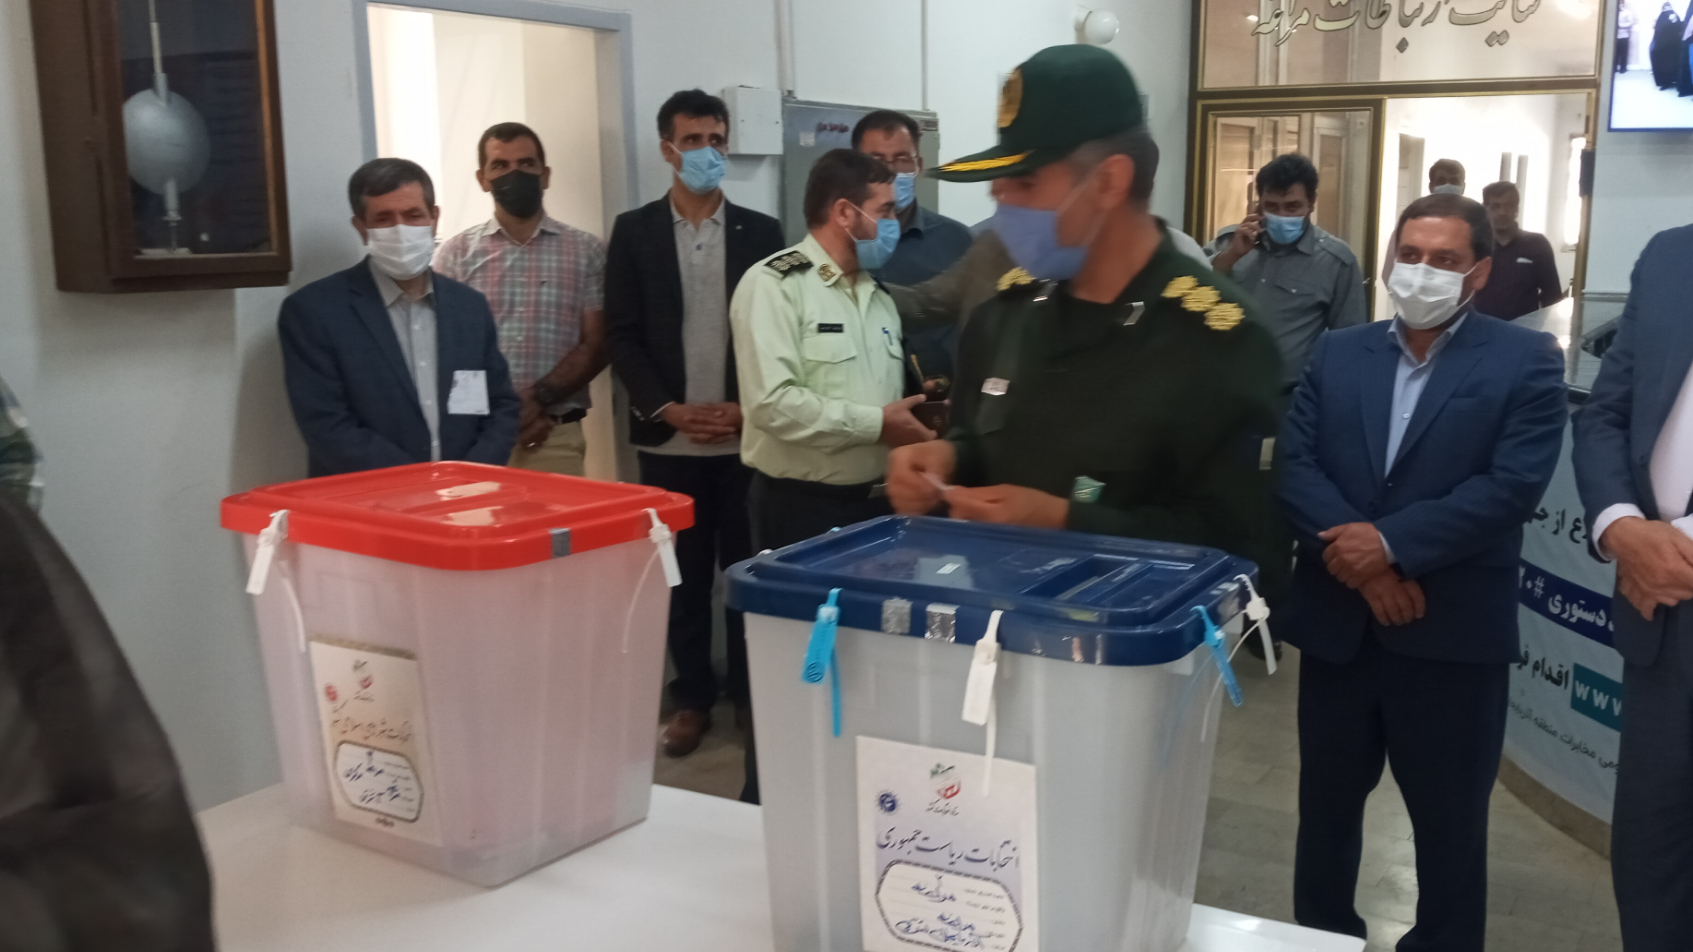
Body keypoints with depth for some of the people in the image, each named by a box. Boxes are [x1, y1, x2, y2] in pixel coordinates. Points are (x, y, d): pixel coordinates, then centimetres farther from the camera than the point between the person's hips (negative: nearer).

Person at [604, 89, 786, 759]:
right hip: (668, 438, 0)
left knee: (748, 569, 5)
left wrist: (749, 407, -9)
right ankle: (692, 698, 18)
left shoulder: (761, 231, 6)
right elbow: (622, 336, 0)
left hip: (747, 433, 0)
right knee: (682, 572, 7)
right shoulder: (634, 231, 4)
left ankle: (752, 693, 17)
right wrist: (668, 410, -10)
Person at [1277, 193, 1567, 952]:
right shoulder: (1337, 354, 7)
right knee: (1326, 802, 17)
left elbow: (1512, 486, -14)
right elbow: (1293, 464, -3)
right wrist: (1362, 564, -16)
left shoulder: (1526, 362, -3)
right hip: (1336, 622, 3)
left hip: (1452, 635, -3)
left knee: (1449, 819, 12)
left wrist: (1392, 544, -20)